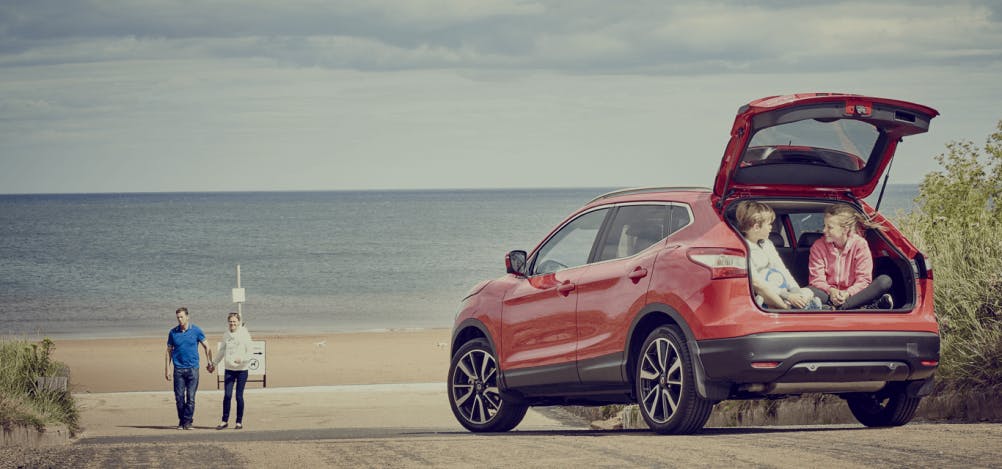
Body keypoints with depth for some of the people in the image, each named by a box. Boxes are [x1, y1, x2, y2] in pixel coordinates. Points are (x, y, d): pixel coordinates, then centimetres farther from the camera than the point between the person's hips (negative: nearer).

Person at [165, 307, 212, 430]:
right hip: (178, 369, 1)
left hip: (193, 368, -1)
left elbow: (206, 346, 9)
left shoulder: (196, 331, 2)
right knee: (179, 397, 1)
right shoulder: (173, 332, 6)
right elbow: (169, 351, 11)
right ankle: (181, 421, 10)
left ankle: (187, 421, -1)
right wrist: (167, 369, 7)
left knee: (190, 397, -5)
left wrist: (210, 362, 2)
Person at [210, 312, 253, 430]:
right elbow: (222, 351, 23)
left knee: (239, 396, 0)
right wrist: (213, 364, 31)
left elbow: (249, 353, -6)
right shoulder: (226, 335, 8)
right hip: (229, 369, 3)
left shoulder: (245, 335, -4)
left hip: (242, 370, -3)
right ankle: (225, 421, 3)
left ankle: (239, 421, 10)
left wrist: (241, 359, -26)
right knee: (227, 395, -4)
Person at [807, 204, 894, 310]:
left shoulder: (860, 244, -3)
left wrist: (847, 293, -28)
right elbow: (817, 279, -5)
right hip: (829, 295, 0)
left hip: (852, 294, 0)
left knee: (885, 281, -25)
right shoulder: (818, 246, 1)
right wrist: (831, 291, -27)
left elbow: (863, 279, -8)